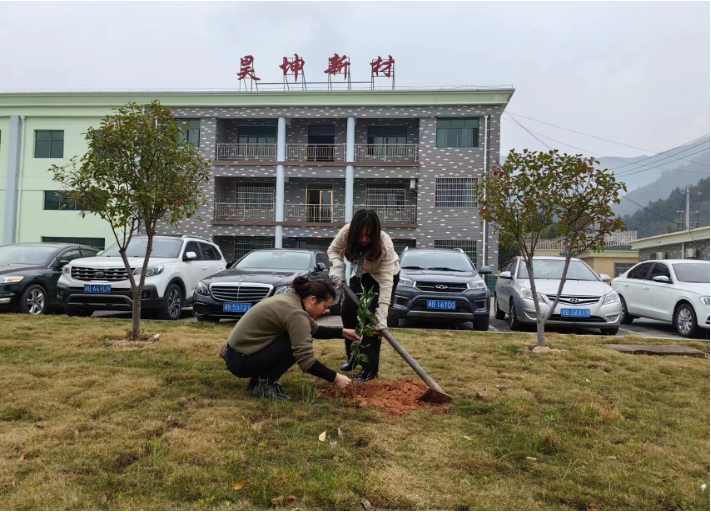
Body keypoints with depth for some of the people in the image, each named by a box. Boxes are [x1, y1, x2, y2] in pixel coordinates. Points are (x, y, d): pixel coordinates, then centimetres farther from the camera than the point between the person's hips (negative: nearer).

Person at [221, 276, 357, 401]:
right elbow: (305, 360, -27)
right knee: (297, 344, -18)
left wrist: (342, 332, 10)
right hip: (241, 360, -10)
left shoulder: (292, 300, 5)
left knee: (298, 340, 9)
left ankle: (259, 379, 13)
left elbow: (314, 330, 19)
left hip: (239, 352, 10)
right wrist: (335, 378, -19)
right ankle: (265, 384, -7)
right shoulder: (296, 313, -23)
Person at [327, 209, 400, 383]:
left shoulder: (385, 244, -38)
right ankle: (352, 356, 25)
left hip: (385, 275, -5)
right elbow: (333, 249, -8)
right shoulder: (346, 232, -28)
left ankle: (370, 369, -7)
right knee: (347, 312, 5)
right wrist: (337, 267, -29)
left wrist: (382, 314, -45)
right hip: (362, 274, 5)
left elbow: (386, 281, -39)